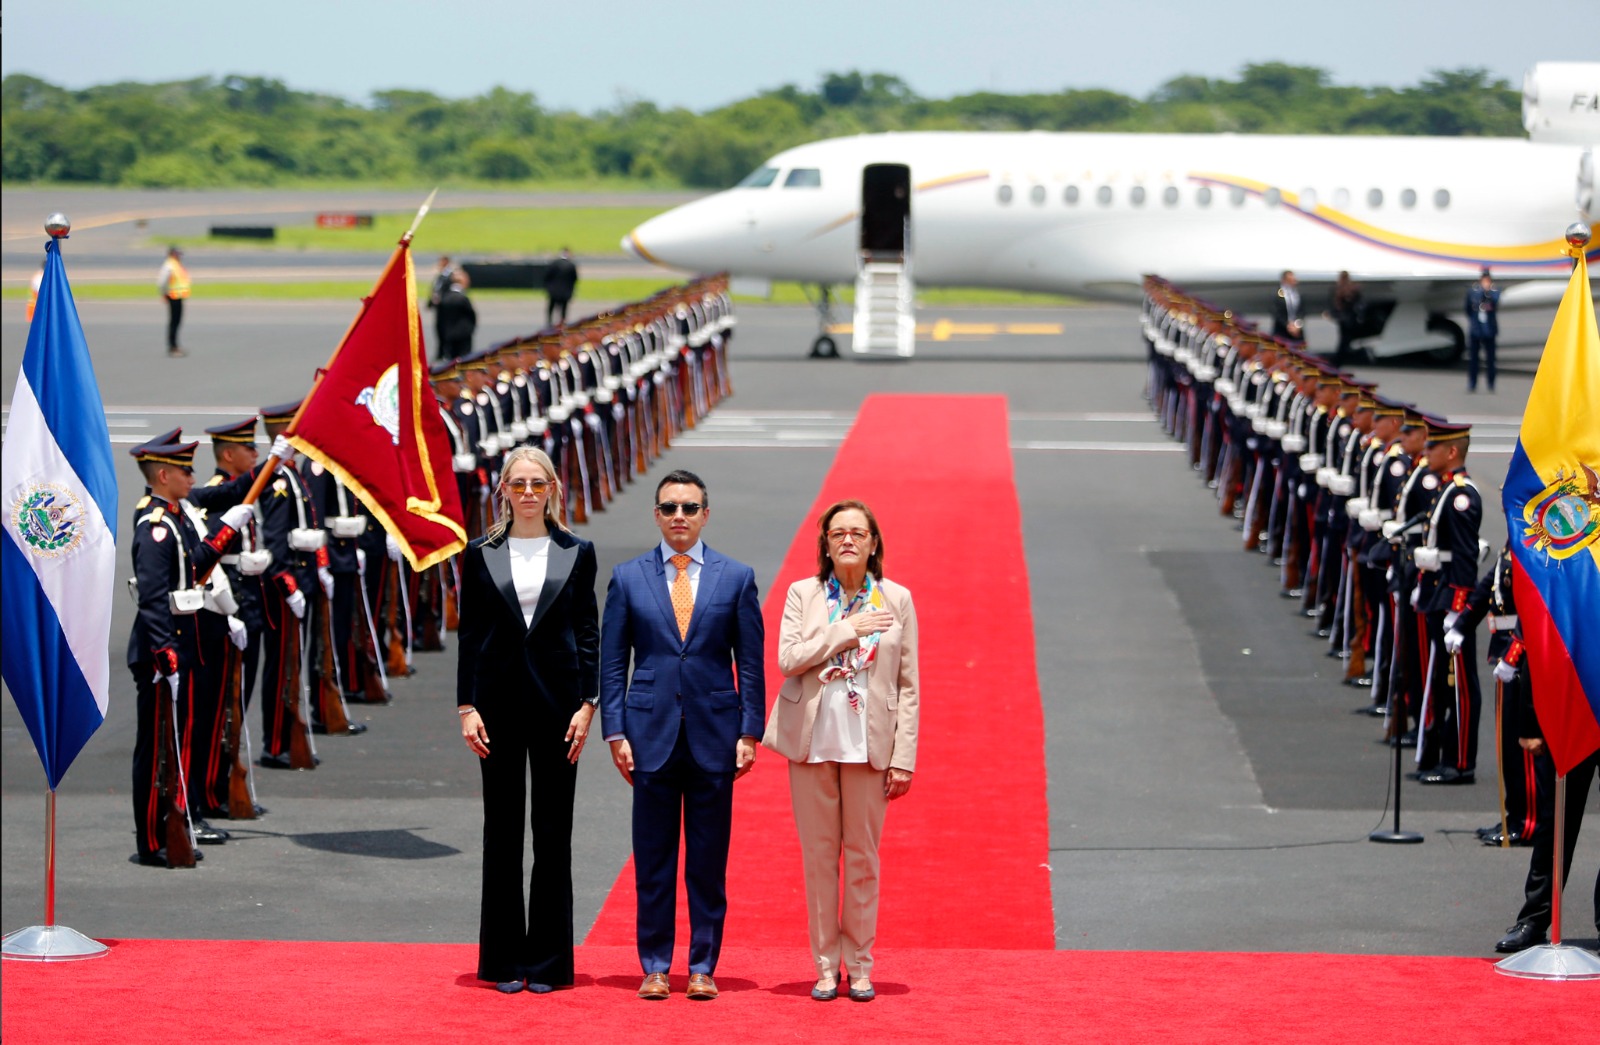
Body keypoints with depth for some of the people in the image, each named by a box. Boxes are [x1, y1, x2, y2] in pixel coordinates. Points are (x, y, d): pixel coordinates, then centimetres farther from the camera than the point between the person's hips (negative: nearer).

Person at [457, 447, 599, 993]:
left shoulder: (576, 553, 5)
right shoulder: (481, 554, 5)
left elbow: (588, 632, 5)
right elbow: (469, 635, 5)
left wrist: (586, 704, -3)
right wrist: (467, 707, -3)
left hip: (557, 697, 0)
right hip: (500, 698, 0)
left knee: (553, 832, 2)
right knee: (502, 831, 4)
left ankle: (548, 961, 7)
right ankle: (504, 961, 9)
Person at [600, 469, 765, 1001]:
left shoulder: (736, 577, 5)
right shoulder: (628, 577, 5)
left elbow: (751, 663, 5)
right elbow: (612, 663, 6)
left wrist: (749, 733, -2)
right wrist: (615, 732, -2)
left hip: (714, 736, 0)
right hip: (651, 734, 0)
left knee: (709, 861, 4)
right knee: (653, 860, 3)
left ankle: (703, 966, 10)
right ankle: (654, 967, 10)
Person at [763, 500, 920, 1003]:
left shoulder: (896, 600, 4)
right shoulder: (803, 594, 4)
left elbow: (908, 687, 3)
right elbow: (788, 659, -9)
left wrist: (903, 758, -3)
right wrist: (848, 630, -14)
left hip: (869, 746, 0)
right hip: (812, 740, 0)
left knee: (863, 856, 3)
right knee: (819, 854, 3)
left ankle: (859, 966, 12)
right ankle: (826, 965, 10)